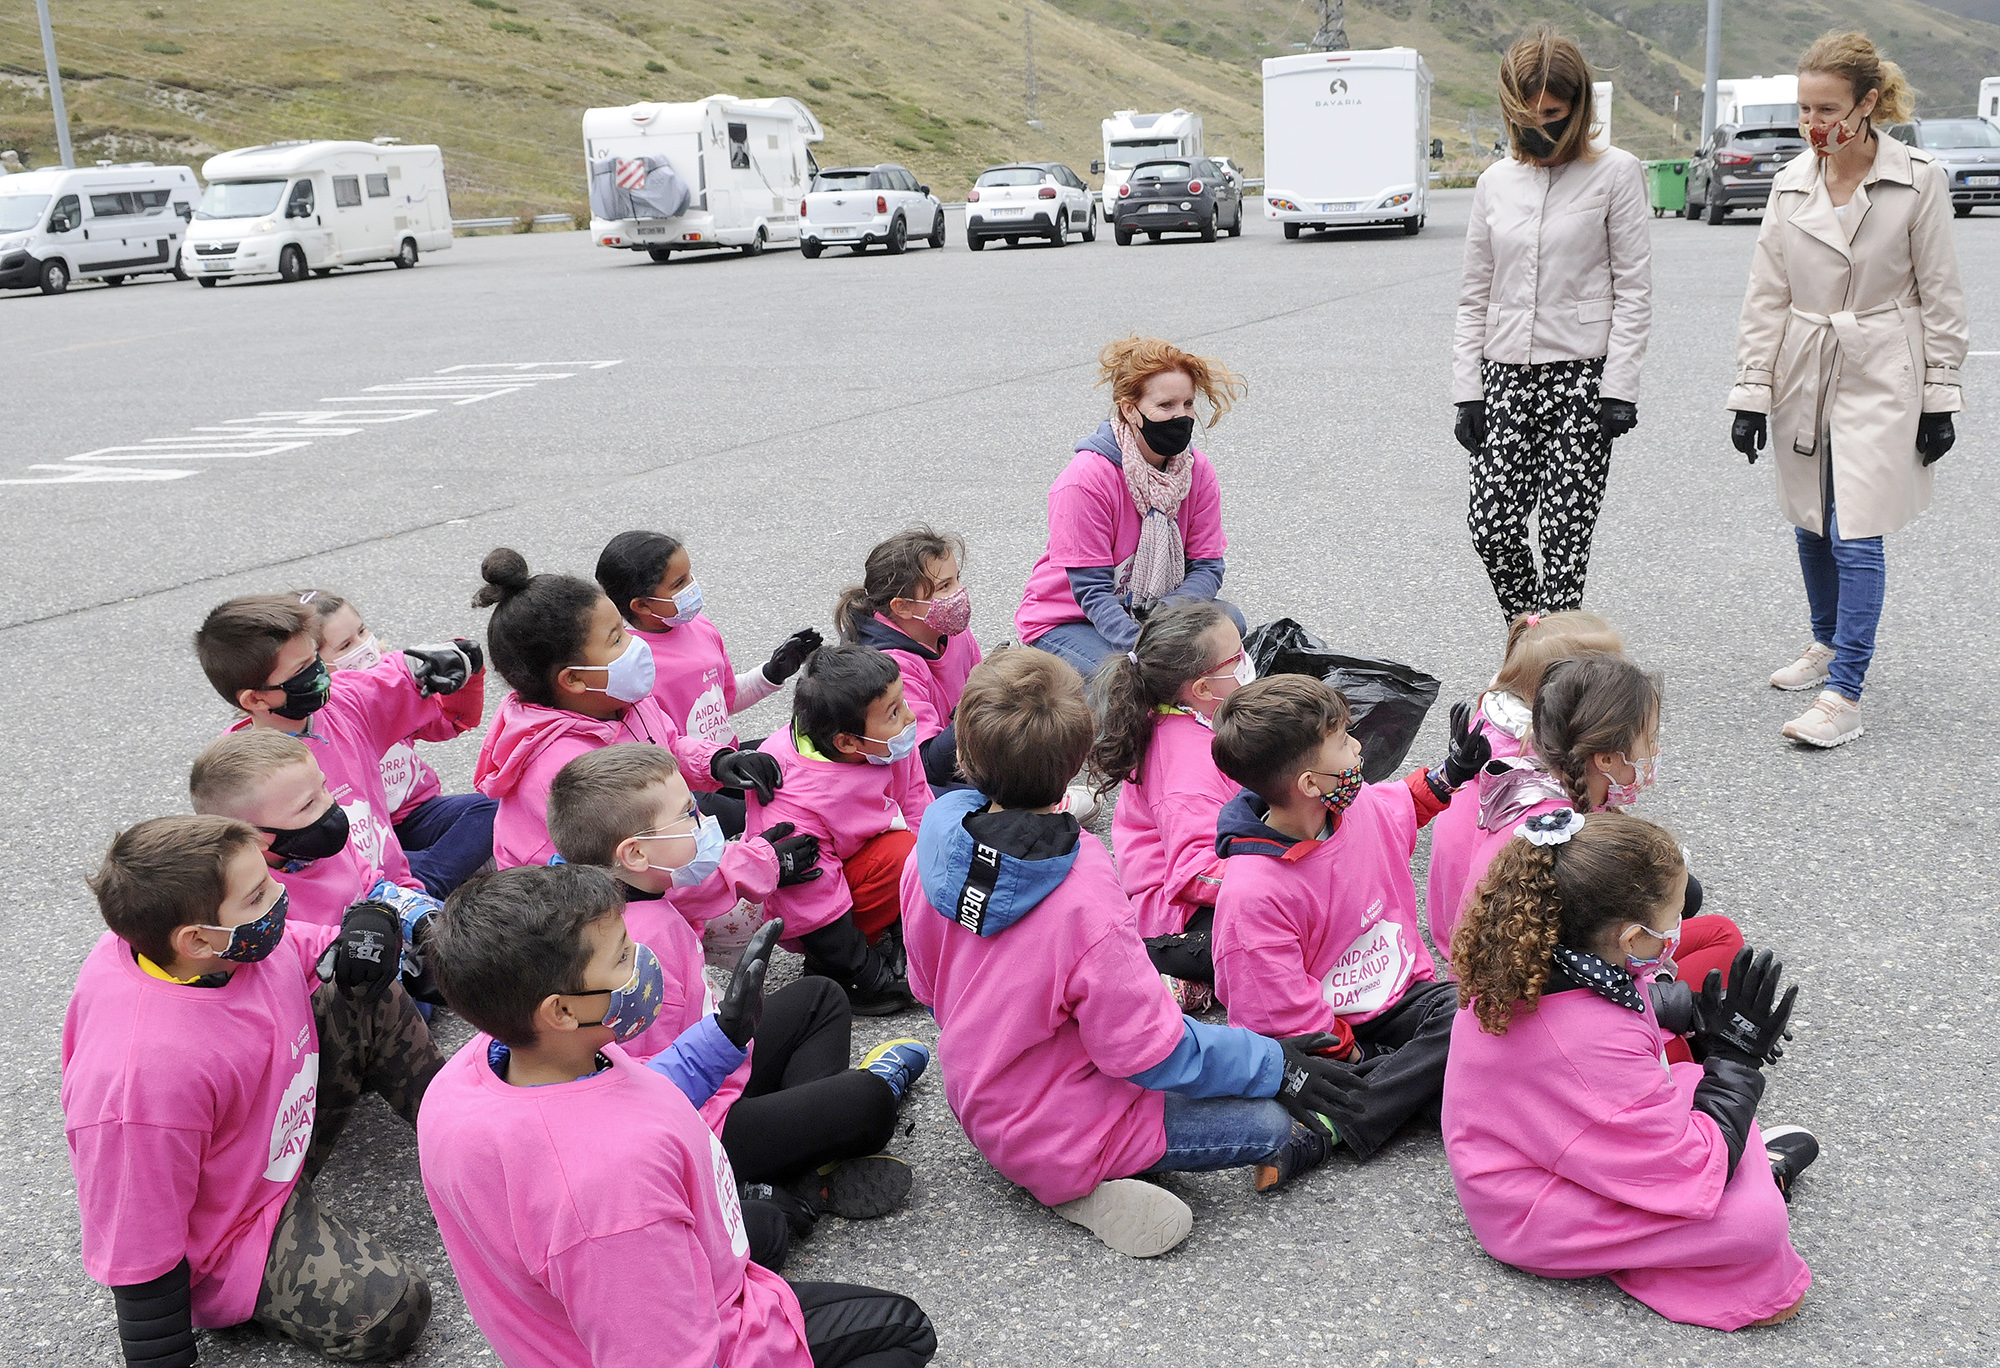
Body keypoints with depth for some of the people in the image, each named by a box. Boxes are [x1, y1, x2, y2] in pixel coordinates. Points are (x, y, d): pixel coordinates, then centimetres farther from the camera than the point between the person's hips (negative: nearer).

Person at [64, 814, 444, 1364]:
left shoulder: (225, 940, -16)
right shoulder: (141, 1077, -39)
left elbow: (307, 952, 7)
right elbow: (139, 1253, -28)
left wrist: (367, 925, -16)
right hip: (230, 1240, -8)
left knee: (367, 991, -2)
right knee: (391, 1309, -24)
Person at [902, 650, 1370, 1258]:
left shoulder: (933, 851, -12)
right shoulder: (1085, 900, -33)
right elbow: (1148, 1048, -23)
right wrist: (1276, 1064, -9)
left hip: (981, 1106, 8)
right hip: (1058, 1132, -7)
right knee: (1273, 1125, -5)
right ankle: (1077, 1178, -1)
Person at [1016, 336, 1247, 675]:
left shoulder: (1197, 471, -6)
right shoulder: (1086, 479, -23)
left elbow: (1207, 566, -6)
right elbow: (1091, 590, -23)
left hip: (1150, 611, 5)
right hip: (1066, 621, -5)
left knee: (1227, 619, -22)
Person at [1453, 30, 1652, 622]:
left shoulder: (1615, 173, -2)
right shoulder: (1496, 181, 10)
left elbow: (1633, 289, -4)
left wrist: (1619, 388, -10)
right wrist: (1467, 388, 6)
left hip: (1583, 372, -4)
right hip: (1507, 373, 4)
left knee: (1565, 535, -3)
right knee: (1491, 528, -1)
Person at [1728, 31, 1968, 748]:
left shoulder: (1918, 179, -7)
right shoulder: (1791, 184, 3)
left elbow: (1940, 297, -3)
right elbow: (1766, 297, 5)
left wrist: (1940, 399, -4)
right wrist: (1750, 394, 1)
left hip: (1881, 378, -4)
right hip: (1804, 375, 4)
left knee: (1855, 535, -9)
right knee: (1813, 525, 14)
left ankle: (1844, 695, -7)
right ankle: (1827, 644, 35)